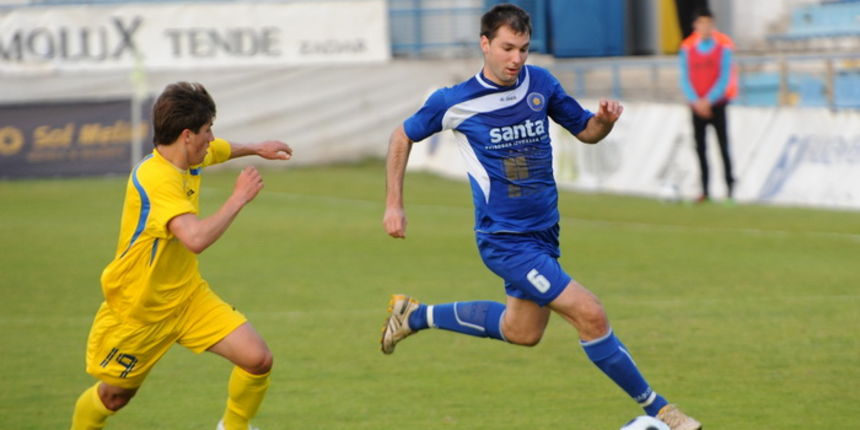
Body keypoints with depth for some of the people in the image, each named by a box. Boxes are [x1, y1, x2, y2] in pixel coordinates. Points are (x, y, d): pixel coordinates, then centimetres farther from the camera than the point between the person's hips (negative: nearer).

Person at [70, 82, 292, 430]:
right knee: (114, 395, 10)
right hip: (137, 307, -7)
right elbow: (196, 238, -46)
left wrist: (257, 148, 33)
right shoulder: (156, 180, -32)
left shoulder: (190, 160, -2)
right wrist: (239, 198, -35)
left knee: (258, 359, -9)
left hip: (188, 297, 7)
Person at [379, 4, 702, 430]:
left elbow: (586, 131, 10)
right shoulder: (454, 101, -12)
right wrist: (394, 204, 2)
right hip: (505, 240, -7)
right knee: (590, 314, -17)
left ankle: (415, 315, 39)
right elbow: (402, 136, 5)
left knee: (522, 331, 23)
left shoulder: (540, 83, -1)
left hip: (543, 233, 7)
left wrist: (605, 119, -13)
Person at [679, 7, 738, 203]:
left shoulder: (723, 47, -5)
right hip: (697, 105, 3)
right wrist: (696, 102, -10)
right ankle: (705, 190, 7)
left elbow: (725, 79, -7)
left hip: (716, 104, -3)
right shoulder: (687, 48, 2)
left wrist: (708, 101, -14)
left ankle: (730, 187, -3)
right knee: (700, 147, 3)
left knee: (723, 146, -6)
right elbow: (685, 79, 2)